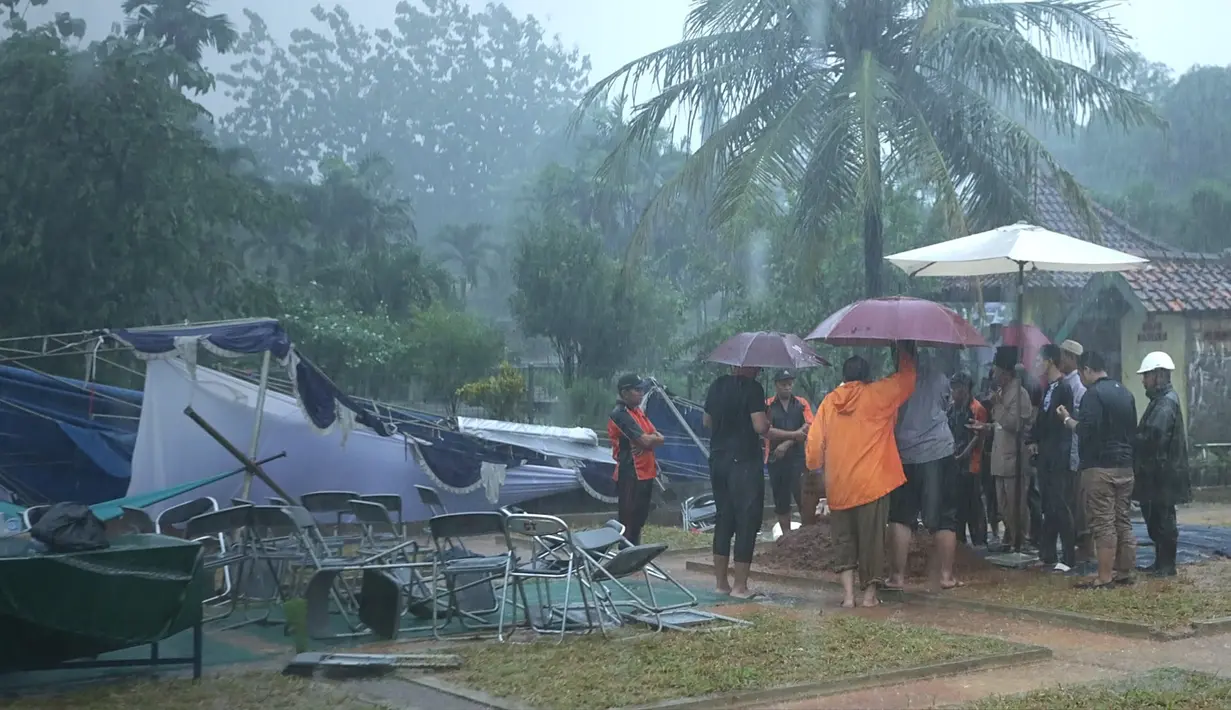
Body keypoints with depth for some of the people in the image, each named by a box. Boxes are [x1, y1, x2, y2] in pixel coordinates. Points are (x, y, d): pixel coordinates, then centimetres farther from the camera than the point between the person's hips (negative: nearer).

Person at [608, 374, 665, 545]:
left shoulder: (638, 412, 16)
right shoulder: (620, 414, -14)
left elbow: (660, 439, 10)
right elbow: (645, 441, -21)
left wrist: (649, 439, -12)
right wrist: (655, 437, 1)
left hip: (645, 472, 9)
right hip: (630, 475, -9)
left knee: (640, 518, 15)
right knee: (628, 519, -6)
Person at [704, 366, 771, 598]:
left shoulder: (717, 385, 8)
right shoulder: (752, 388, -13)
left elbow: (707, 422, 17)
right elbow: (760, 426, -18)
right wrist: (767, 422, 2)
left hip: (718, 459, 7)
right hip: (745, 461, -7)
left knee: (723, 519, 14)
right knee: (747, 521, 1)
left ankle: (721, 582, 18)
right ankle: (740, 586, 1)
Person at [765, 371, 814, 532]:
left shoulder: (802, 404, 7)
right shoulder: (767, 405, 2)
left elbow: (808, 428, -4)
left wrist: (787, 443, -13)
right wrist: (793, 435, -14)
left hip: (798, 457, 0)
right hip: (776, 458, 0)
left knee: (804, 497, -7)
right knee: (781, 500, 7)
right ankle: (786, 535, 17)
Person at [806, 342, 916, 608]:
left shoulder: (829, 401, 3)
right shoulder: (877, 395, -3)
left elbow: (815, 442, 3)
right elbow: (906, 377, 10)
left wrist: (815, 465, 20)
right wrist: (906, 351, 25)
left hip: (838, 484, 2)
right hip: (871, 481, -2)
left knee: (843, 537, 11)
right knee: (871, 537, 7)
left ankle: (848, 592, 4)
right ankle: (870, 592, 11)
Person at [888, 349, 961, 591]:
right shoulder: (936, 375, 2)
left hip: (903, 455, -1)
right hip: (939, 452, 1)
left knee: (900, 518, 6)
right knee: (944, 519, 7)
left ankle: (897, 575, 3)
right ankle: (946, 575, 6)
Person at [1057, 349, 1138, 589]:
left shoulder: (1094, 394, -12)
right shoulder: (1125, 393, 14)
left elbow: (1086, 430, -20)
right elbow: (1133, 430, 20)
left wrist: (1067, 420, -5)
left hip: (1099, 467, -8)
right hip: (1125, 467, 8)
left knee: (1103, 523, -7)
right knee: (1122, 521, 12)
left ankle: (1104, 577, -7)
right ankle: (1125, 572, 16)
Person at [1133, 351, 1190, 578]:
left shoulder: (1166, 402, -17)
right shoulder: (1160, 400, 16)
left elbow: (1154, 435, -28)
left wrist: (1130, 442, -13)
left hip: (1163, 475, -10)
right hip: (1156, 474, 10)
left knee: (1163, 519, -4)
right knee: (1155, 519, 15)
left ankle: (1167, 564, 2)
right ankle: (1161, 562, 22)